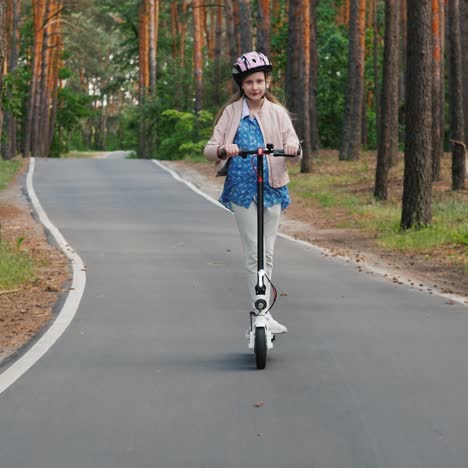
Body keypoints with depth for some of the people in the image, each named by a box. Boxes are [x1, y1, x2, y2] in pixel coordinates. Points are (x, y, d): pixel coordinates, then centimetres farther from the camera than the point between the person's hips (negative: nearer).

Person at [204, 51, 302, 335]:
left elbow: (294, 150, -1)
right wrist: (223, 149, -25)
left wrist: (294, 148, -25)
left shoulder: (277, 113, 5)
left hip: (272, 187, 2)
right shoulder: (232, 112, 2)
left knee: (267, 253, 7)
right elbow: (210, 149, -2)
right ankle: (262, 314, -7)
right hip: (242, 189, -2)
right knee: (253, 253, -7)